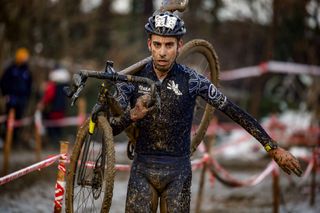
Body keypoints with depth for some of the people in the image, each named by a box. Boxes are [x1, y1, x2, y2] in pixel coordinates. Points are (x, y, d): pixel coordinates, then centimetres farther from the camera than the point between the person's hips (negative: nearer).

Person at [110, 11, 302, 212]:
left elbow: (234, 111, -6)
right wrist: (133, 115, -33)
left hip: (178, 172, -1)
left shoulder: (191, 80, -7)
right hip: (143, 170, 1)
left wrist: (273, 147, -8)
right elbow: (111, 128, -10)